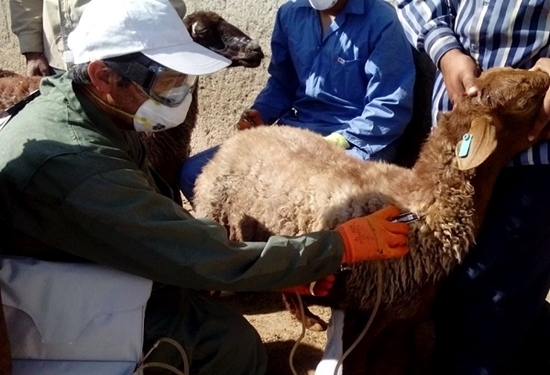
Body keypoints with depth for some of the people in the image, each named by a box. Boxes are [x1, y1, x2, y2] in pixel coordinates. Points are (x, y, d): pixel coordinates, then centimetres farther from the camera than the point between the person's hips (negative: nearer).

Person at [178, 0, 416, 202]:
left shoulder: (381, 21, -9)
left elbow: (392, 107, -11)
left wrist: (340, 140, -21)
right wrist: (261, 113, -1)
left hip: (359, 142, -5)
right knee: (194, 172, -5)